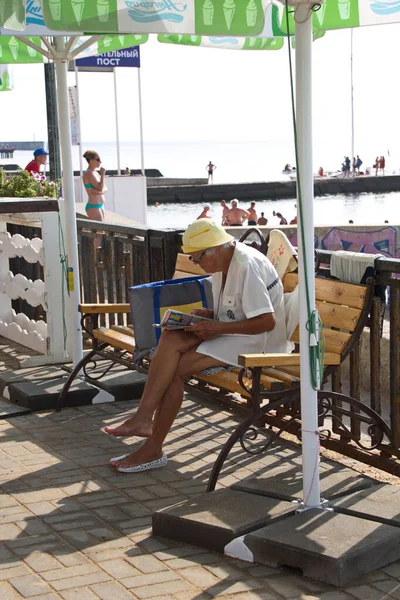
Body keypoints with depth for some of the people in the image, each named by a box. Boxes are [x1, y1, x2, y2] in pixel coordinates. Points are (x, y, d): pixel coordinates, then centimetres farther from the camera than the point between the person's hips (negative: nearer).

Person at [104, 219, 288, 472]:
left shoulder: (247, 266, -20)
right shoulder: (223, 263, 10)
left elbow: (267, 321, -23)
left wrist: (216, 327, -22)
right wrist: (209, 314, 0)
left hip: (257, 341, -9)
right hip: (226, 332, 9)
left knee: (177, 368, -19)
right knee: (171, 339, -17)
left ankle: (153, 448, -9)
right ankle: (143, 418, -23)